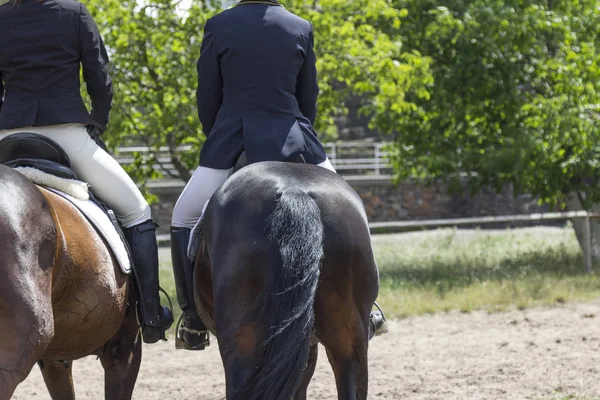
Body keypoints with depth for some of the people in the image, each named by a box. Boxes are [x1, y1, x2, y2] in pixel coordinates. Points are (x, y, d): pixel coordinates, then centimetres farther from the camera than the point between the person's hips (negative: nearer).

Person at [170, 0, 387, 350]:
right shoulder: (302, 29, 5)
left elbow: (207, 99, 2)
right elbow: (309, 100, 10)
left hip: (230, 144, -2)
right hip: (290, 142, 2)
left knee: (184, 218, 14)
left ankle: (195, 320, 6)